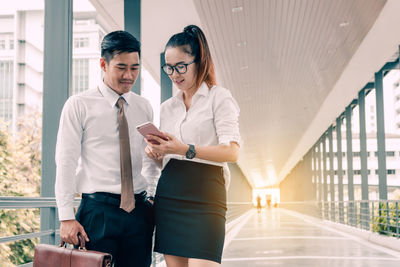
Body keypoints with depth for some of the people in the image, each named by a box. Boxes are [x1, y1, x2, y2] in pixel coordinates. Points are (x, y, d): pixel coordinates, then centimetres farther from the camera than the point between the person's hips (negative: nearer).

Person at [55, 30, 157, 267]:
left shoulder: (145, 108, 11)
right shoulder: (79, 105, -1)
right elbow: (66, 163, -5)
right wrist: (67, 217, -11)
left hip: (139, 211, 4)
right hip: (98, 211, -4)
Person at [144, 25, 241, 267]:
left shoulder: (219, 97, 1)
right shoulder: (168, 107, 19)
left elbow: (232, 152, -11)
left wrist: (186, 149, -21)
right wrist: (156, 153, -1)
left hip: (203, 194, -5)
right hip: (168, 195, 6)